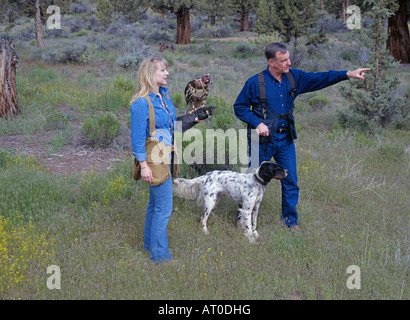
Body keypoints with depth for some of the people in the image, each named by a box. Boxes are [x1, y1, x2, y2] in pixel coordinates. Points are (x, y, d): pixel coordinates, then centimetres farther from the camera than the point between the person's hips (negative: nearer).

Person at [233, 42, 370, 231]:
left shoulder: (294, 78, 2)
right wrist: (257, 123, -16)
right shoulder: (255, 82, -11)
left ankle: (290, 220, 25)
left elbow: (319, 79, 0)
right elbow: (239, 107, -3)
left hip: (285, 139, 4)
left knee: (291, 181, 8)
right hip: (263, 139, -4)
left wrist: (348, 74, -10)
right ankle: (243, 218, 21)